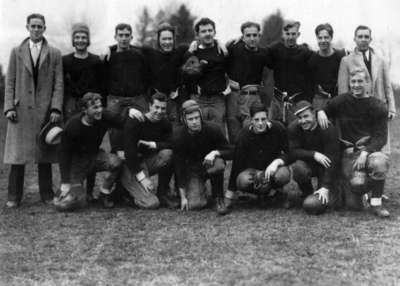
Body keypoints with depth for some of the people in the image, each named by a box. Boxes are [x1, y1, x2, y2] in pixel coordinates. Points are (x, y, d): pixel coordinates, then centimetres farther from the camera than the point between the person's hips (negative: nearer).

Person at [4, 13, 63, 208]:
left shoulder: (54, 54, 8)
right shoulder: (17, 52, 10)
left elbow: (58, 84, 3)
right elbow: (10, 82, 7)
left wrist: (56, 108, -7)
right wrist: (9, 107, -3)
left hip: (45, 110, 0)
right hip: (21, 110, 0)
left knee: (44, 155, 4)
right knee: (17, 155, -1)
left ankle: (47, 195, 13)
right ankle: (14, 197, 6)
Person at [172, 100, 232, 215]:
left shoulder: (212, 129, -18)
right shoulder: (178, 136, -17)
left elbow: (229, 152, -9)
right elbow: (179, 167, -14)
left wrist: (215, 152, -33)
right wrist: (183, 197, -15)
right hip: (192, 169, 0)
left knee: (218, 164, -37)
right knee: (195, 204, -21)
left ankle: (219, 199, -14)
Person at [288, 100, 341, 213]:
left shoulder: (329, 129, -21)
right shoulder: (293, 128, -11)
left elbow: (332, 159, -26)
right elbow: (293, 152, -15)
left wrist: (325, 187, -34)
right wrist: (314, 154, -31)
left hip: (325, 167, -3)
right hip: (307, 163, 3)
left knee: (323, 201, -25)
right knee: (298, 168, -34)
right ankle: (307, 193, -4)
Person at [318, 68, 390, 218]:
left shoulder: (378, 107, 2)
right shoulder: (341, 101, 7)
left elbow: (381, 137, -4)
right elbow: (322, 110, 23)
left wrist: (365, 152, -20)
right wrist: (320, 113, -3)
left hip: (370, 149, 0)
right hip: (349, 151, 0)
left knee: (379, 162, -37)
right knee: (358, 182, -29)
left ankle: (376, 203, -12)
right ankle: (350, 190, 13)